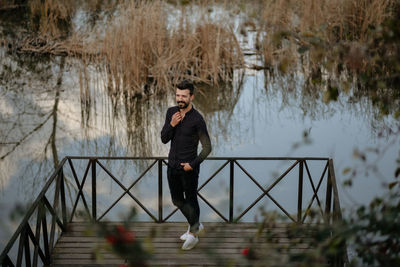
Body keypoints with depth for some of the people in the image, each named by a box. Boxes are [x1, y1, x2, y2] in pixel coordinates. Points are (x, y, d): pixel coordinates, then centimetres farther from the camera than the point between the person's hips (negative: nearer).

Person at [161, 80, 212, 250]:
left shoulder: (197, 119, -17)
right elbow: (164, 139, 0)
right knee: (177, 200, 18)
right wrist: (171, 125, -17)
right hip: (172, 166, 6)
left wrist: (193, 164, -17)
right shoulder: (171, 112, 0)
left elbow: (207, 147, -13)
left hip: (189, 168, -6)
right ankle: (195, 225, 39)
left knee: (191, 200, 7)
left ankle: (193, 234, 25)